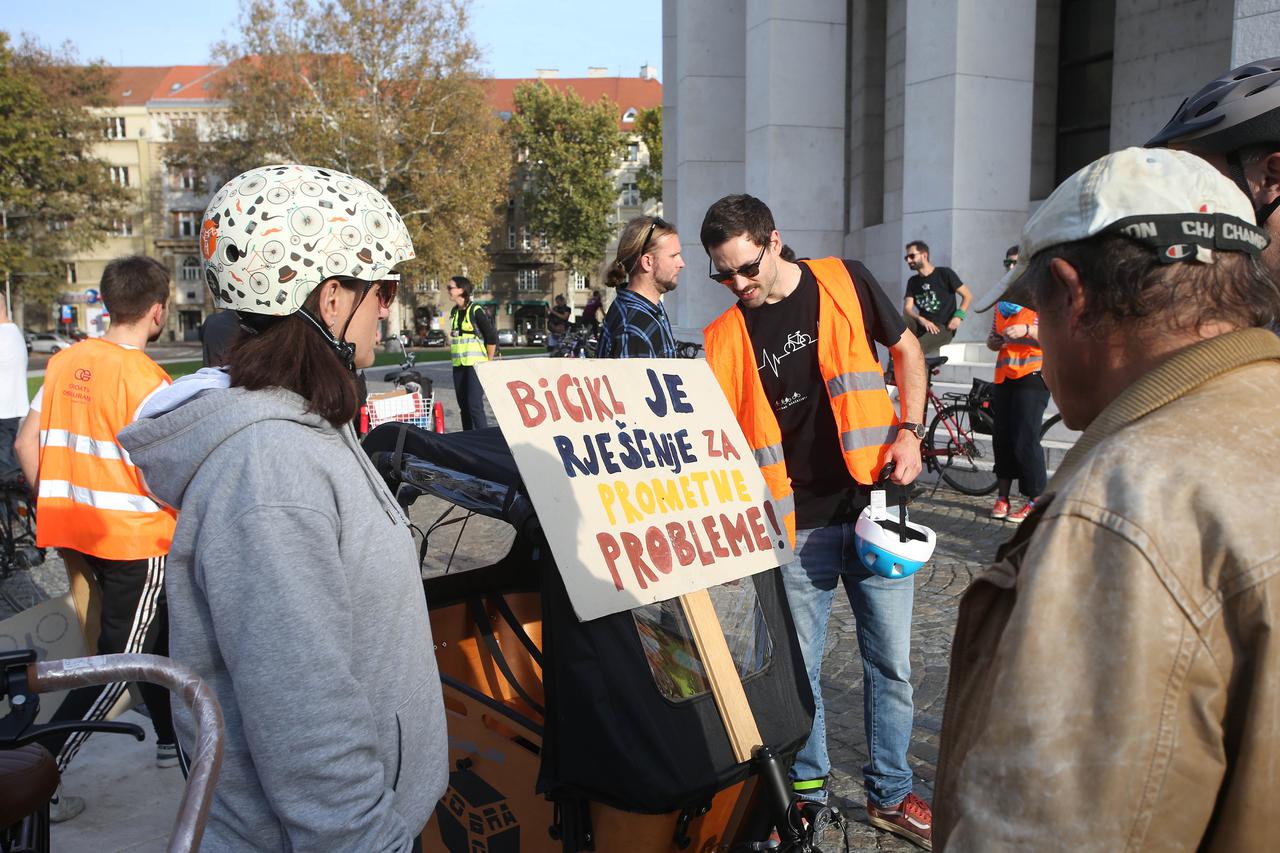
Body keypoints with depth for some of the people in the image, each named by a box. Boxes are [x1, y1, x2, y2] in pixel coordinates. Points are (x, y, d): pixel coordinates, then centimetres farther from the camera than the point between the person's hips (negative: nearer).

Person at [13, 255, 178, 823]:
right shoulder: (147, 379, -18)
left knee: (157, 633, 23)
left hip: (76, 529, 8)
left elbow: (26, 445, 7)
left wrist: (53, 506, 16)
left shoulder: (66, 361, 3)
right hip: (136, 539, -8)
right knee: (117, 663, 5)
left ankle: (172, 738, 37)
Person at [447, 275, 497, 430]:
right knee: (463, 405, 8)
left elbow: (492, 337, -8)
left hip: (475, 365, -7)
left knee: (475, 404, -14)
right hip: (458, 365, 7)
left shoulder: (475, 311, -8)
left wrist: (489, 363, -6)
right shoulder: (454, 312, 13)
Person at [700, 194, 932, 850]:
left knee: (891, 662, 10)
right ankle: (808, 789, 31)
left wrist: (910, 431, -2)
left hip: (873, 505, 0)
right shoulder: (726, 336, -1)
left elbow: (906, 350, 11)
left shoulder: (844, 282, -1)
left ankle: (890, 794, 29)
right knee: (799, 669, 9)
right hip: (796, 527, 0)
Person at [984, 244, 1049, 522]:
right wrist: (993, 342, 6)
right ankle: (1002, 496, 10)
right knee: (1002, 438, 3)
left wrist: (1028, 330, -24)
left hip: (1032, 376, -6)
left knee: (1025, 441, -11)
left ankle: (1035, 500, -2)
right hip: (1004, 376, 6)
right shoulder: (1002, 300, 20)